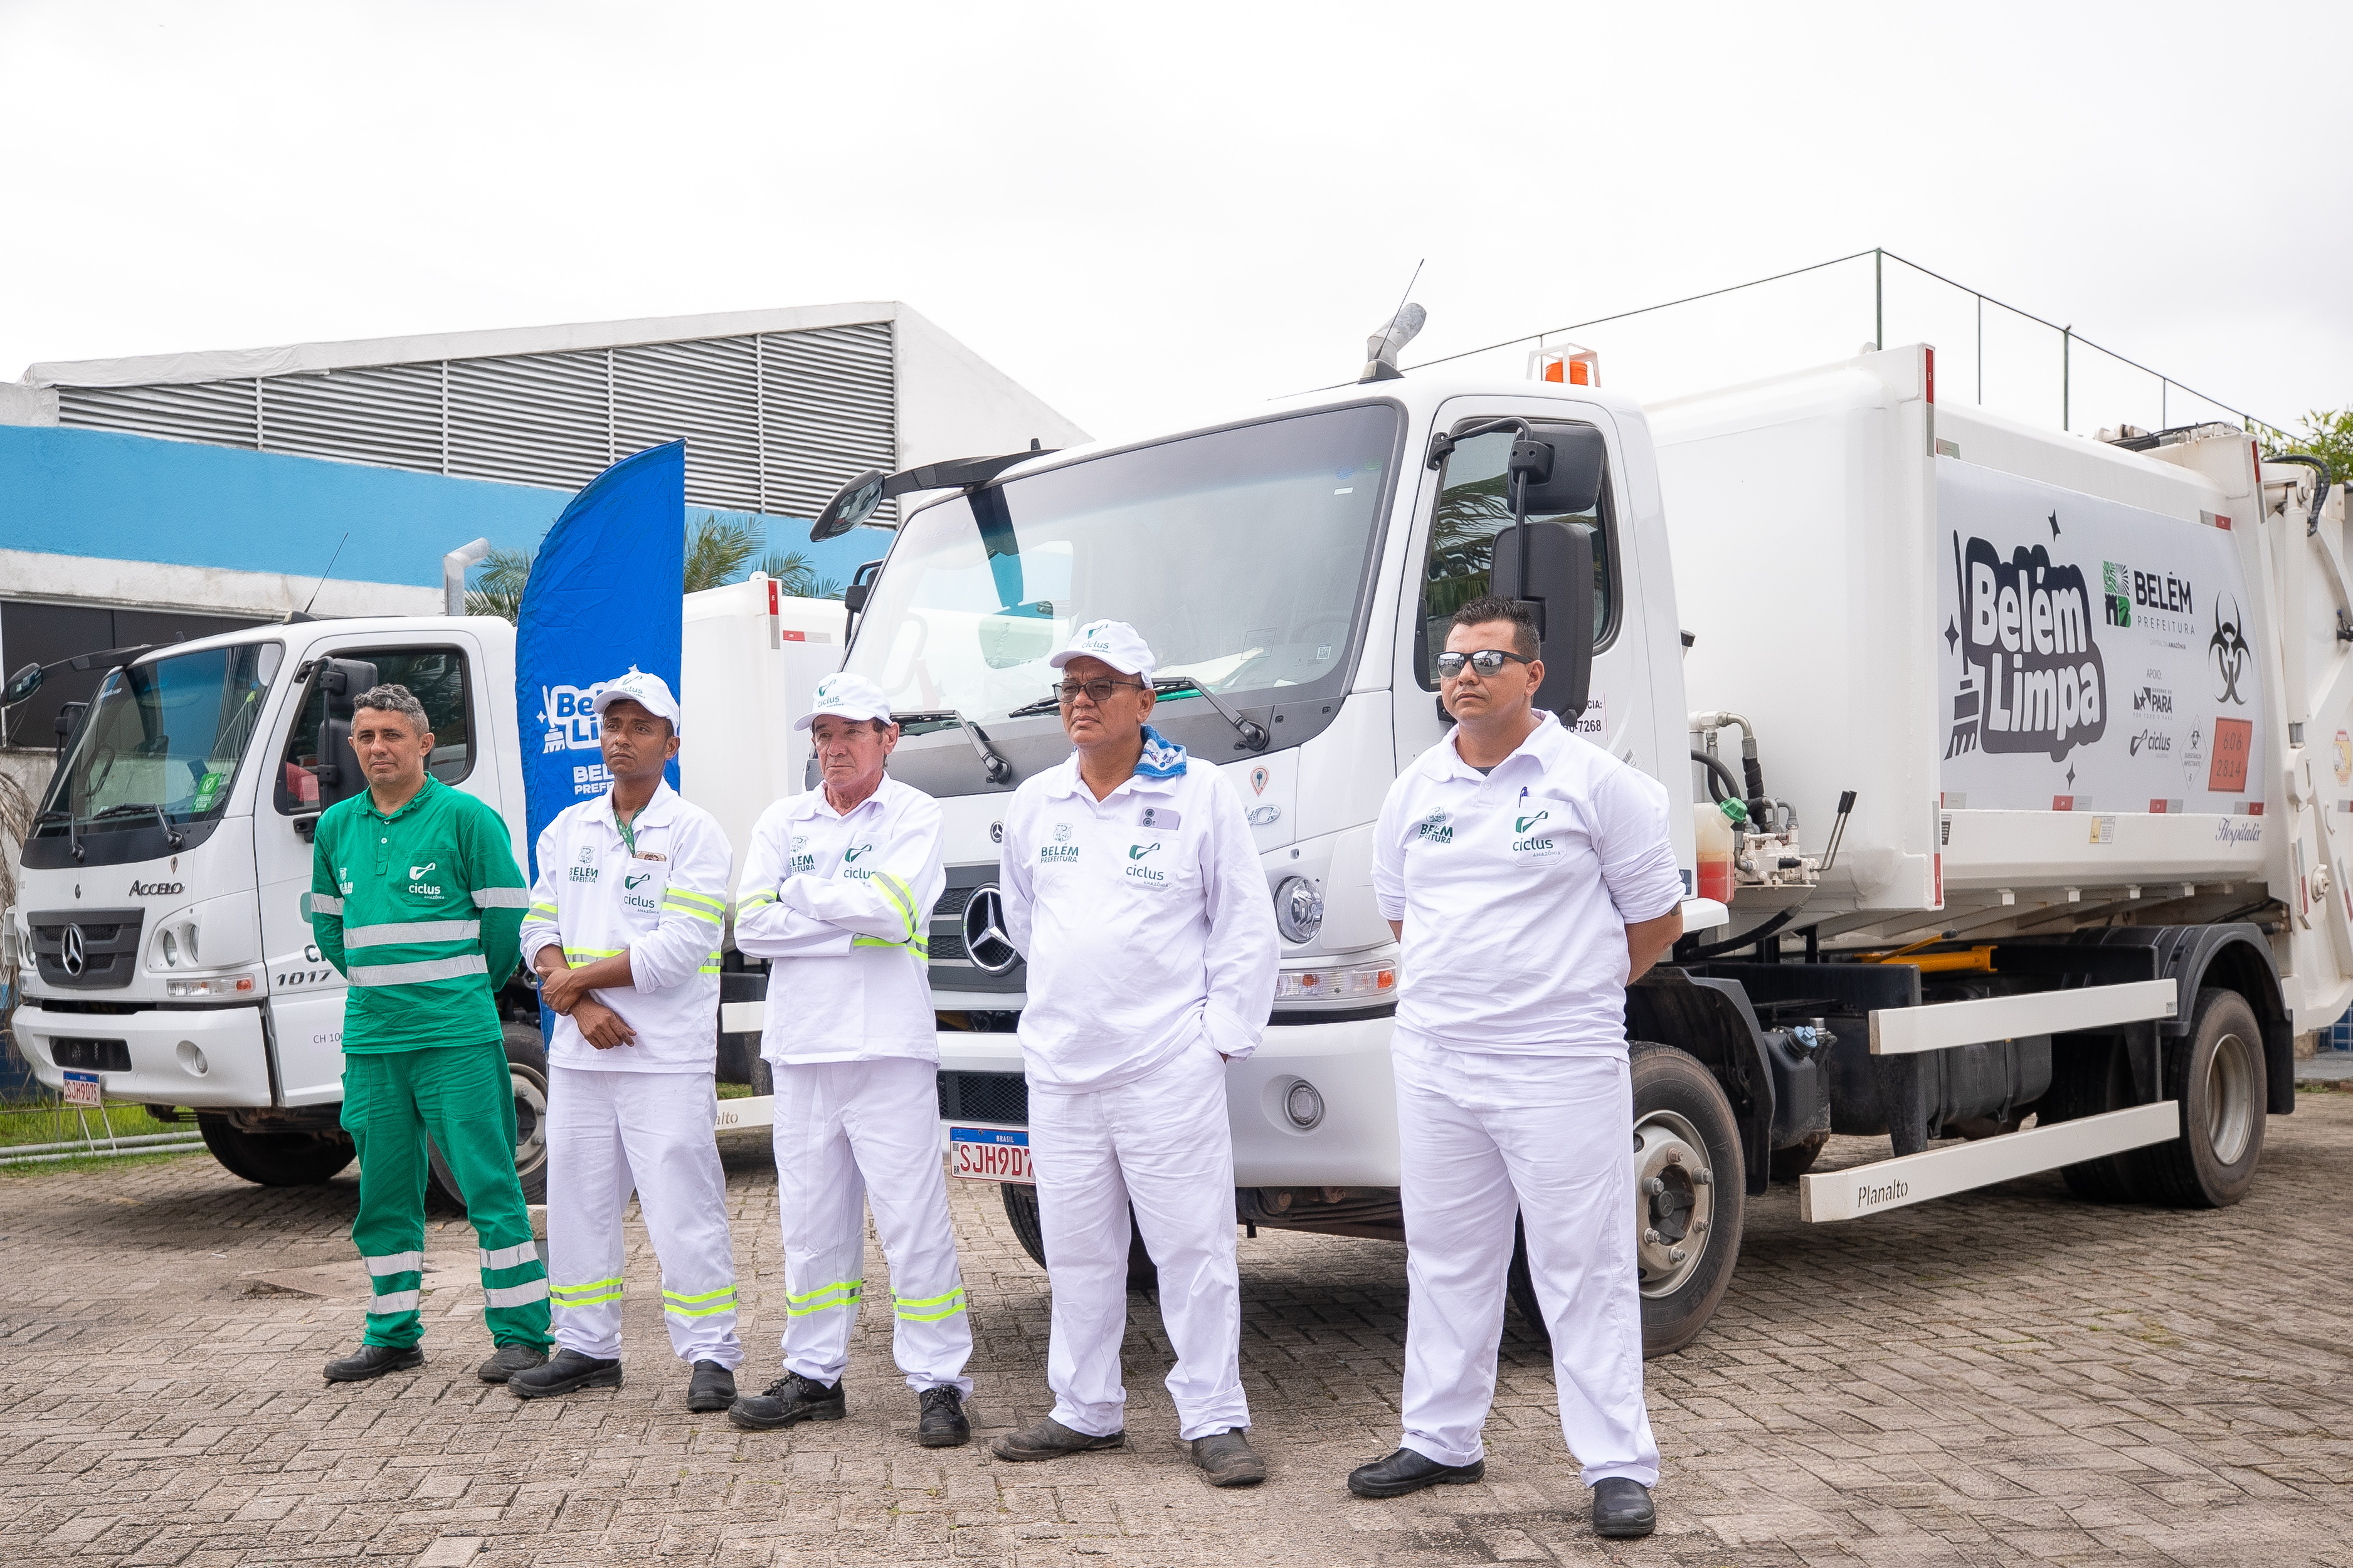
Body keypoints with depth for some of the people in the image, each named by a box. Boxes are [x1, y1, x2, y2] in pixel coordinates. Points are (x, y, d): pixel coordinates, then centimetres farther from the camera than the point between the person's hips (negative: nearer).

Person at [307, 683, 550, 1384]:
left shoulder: (467, 817, -4)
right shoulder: (336, 826, 12)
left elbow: (506, 918, -2)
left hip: (458, 1037, -5)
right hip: (370, 1038, 5)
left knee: (489, 1182, -3)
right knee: (384, 1190, 12)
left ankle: (522, 1333, 3)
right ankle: (393, 1335, 23)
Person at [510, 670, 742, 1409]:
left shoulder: (694, 832, -6)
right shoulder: (567, 829, 13)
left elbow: (681, 947, -15)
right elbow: (538, 926, 9)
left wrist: (576, 978, -9)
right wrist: (578, 1005, -9)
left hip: (666, 1057, -6)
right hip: (577, 1051, 6)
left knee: (683, 1210, -5)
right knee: (577, 1203, 13)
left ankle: (710, 1355, 4)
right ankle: (587, 1347, 26)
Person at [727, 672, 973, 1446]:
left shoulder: (916, 815, 2)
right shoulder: (782, 821, 13)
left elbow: (895, 908, -15)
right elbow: (752, 926, 1)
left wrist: (802, 893, -3)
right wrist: (858, 922, -6)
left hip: (889, 1046, -4)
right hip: (801, 1047, 4)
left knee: (914, 1221, -4)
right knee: (810, 1221, 11)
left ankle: (939, 1383, 3)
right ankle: (814, 1375, 22)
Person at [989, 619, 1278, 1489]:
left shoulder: (1202, 794, -1)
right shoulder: (1034, 804, 12)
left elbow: (1245, 925, 0)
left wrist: (1220, 1034, -5)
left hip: (1168, 1067, -4)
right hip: (1059, 1066, 5)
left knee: (1193, 1245, -2)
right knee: (1077, 1251, 11)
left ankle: (1215, 1420, 7)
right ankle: (1085, 1412, 23)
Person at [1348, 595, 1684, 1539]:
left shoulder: (1596, 782, -5)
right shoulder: (1415, 790, 9)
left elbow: (1656, 920, 1)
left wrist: (1566, 993, 8)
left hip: (1560, 1068, -5)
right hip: (1434, 1063, 5)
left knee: (1585, 1269, -1)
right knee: (1445, 1260, 14)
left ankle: (1620, 1466, 8)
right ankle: (1442, 1442, 27)